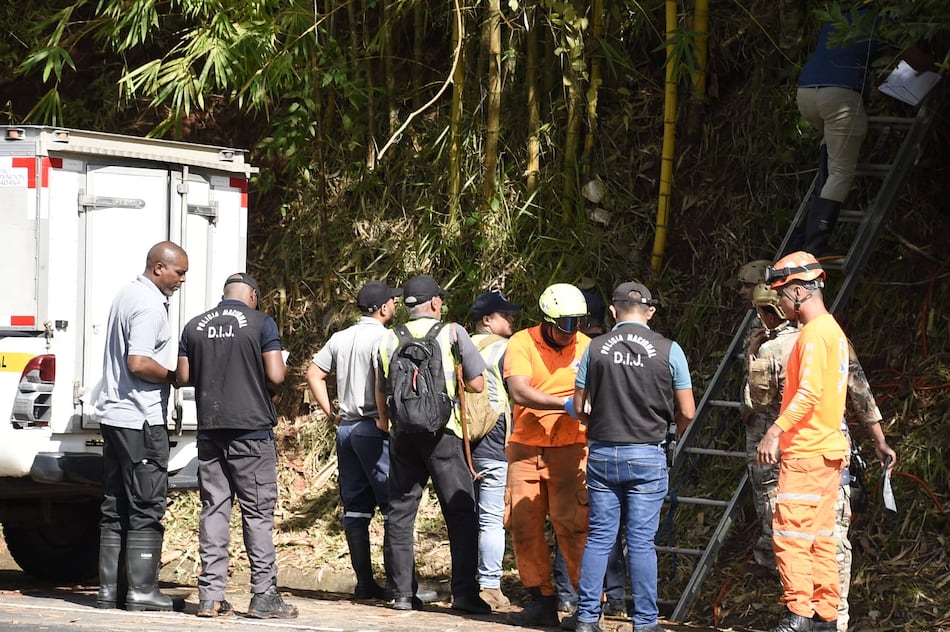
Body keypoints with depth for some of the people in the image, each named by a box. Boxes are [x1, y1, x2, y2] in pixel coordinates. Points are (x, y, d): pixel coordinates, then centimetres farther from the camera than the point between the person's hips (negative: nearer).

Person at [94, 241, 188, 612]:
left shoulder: (127, 296, 17)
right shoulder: (150, 305, -14)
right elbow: (138, 363, -23)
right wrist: (174, 377, -9)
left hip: (114, 415, 10)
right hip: (140, 419, -10)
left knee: (115, 508, 10)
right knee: (146, 508, -6)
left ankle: (110, 590, 11)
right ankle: (142, 592, -6)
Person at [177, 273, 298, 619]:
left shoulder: (195, 326, 7)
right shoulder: (261, 323, -5)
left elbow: (184, 376, 8)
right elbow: (276, 376, -11)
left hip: (210, 429, 4)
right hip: (251, 429, -4)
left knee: (213, 509, 7)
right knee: (258, 512, 0)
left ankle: (211, 594, 4)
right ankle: (264, 595, -2)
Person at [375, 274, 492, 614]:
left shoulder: (389, 340, 9)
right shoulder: (451, 332, -1)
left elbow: (380, 395, 13)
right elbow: (477, 384, 0)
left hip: (402, 433, 3)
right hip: (441, 432, -3)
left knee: (400, 513, 9)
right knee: (461, 512, 0)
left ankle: (403, 593, 8)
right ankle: (464, 593, -7)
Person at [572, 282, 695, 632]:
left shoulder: (595, 348, -1)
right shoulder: (668, 350, -4)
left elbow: (579, 406, 4)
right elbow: (686, 412, -1)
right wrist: (667, 429, 19)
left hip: (602, 453, 2)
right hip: (647, 456, -1)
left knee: (599, 537, 8)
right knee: (641, 541, 2)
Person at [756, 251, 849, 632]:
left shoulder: (814, 333, -14)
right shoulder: (833, 330, 17)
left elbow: (809, 393, -23)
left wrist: (776, 431, -25)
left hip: (807, 453, -10)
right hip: (828, 450, 10)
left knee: (790, 533, -10)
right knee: (819, 538, 11)